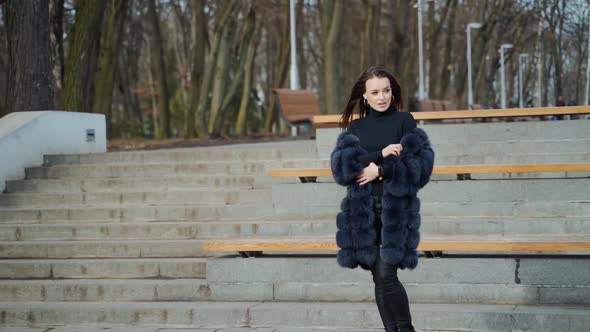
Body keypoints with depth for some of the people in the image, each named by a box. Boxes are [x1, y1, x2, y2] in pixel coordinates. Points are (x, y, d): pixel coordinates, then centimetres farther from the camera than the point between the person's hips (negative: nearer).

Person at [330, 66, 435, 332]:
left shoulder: (404, 120, 3)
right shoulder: (355, 127, 10)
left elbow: (419, 163, -6)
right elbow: (341, 165, -5)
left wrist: (380, 170, -13)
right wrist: (380, 154, -14)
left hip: (396, 207, -3)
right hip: (363, 209, 3)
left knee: (386, 273, -13)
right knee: (378, 277, 4)